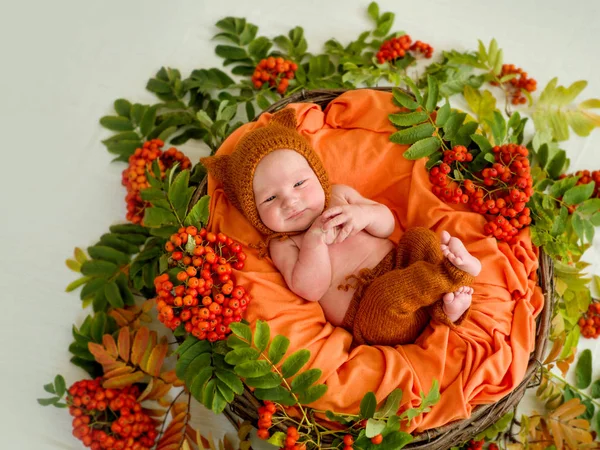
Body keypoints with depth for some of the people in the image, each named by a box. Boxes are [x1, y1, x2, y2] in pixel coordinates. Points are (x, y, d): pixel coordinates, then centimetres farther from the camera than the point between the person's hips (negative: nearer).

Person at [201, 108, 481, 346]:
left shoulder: (339, 195, 14)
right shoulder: (282, 244, 1)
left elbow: (387, 224, 12)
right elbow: (310, 290, -13)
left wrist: (364, 213, -11)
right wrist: (314, 238, -21)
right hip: (369, 314, -6)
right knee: (388, 294, -36)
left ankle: (446, 306, -26)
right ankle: (451, 274, -24)